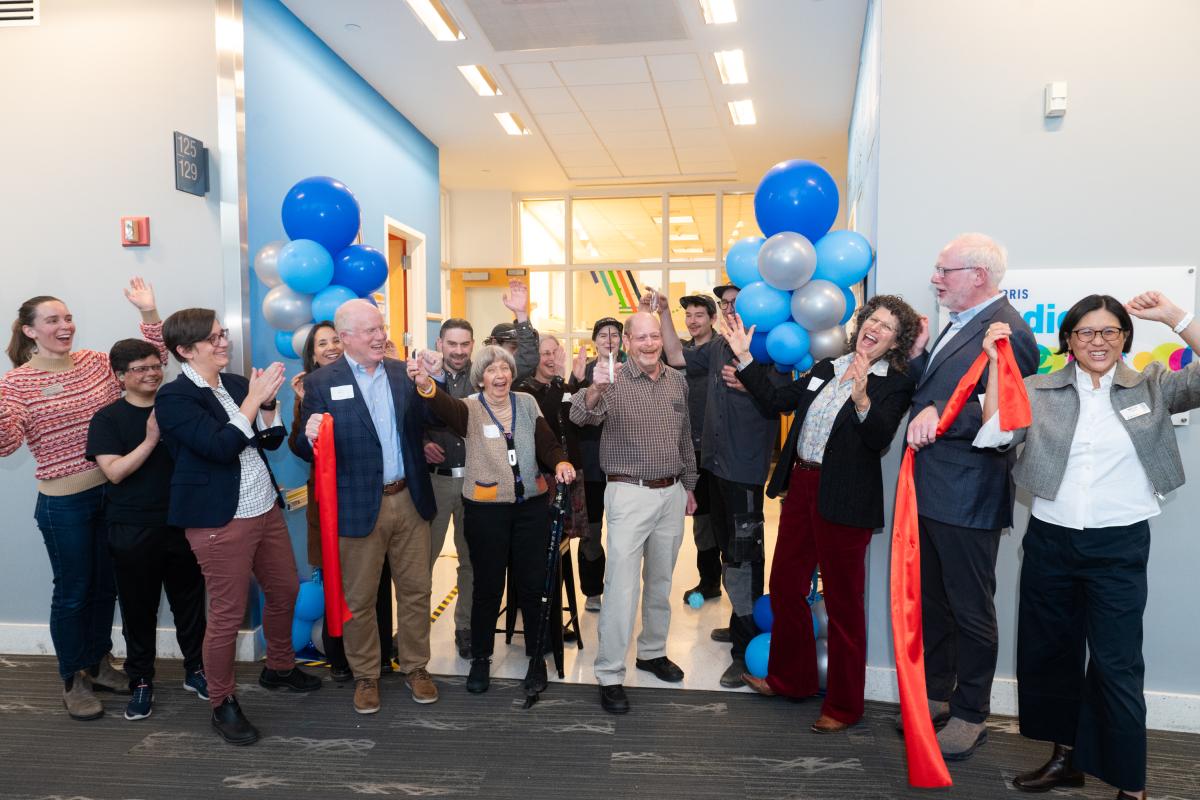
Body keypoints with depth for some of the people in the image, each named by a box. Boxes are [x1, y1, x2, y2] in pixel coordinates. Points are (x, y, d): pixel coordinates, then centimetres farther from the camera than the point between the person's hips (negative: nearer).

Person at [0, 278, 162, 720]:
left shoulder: (95, 362, 2)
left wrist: (149, 313, -11)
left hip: (112, 494, 5)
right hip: (63, 504, -4)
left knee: (106, 585, 17)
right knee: (73, 592, 9)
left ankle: (99, 663, 36)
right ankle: (73, 681, 27)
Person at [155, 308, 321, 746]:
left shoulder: (236, 383, 7)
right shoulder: (174, 397, -12)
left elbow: (272, 439, 9)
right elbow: (220, 447, -23)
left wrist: (267, 401, -6)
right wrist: (254, 398, -20)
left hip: (266, 508, 7)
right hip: (220, 521, -7)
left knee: (285, 590, 19)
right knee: (227, 614, 2)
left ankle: (279, 667, 42)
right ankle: (223, 703, 22)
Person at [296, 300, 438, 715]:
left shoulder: (404, 372, 4)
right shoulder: (321, 383, -5)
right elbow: (306, 449, -6)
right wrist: (310, 438, -29)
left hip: (410, 500, 3)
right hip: (358, 506, -3)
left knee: (415, 589, 14)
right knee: (358, 599, 11)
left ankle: (415, 667, 33)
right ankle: (366, 676, 31)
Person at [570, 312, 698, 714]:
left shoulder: (678, 381, 7)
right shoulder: (614, 380, -10)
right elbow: (580, 416, -28)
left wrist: (689, 485, 18)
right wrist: (595, 389, -48)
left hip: (672, 493, 6)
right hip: (629, 495, -5)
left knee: (661, 580, 17)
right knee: (621, 584, -5)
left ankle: (652, 651, 35)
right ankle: (610, 675, 5)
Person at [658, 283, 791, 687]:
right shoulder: (718, 346, 11)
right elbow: (677, 357, 15)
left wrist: (750, 385, -29)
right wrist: (664, 312, 10)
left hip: (746, 468, -8)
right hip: (716, 461, 8)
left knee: (743, 554, -4)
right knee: (729, 548, 20)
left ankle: (748, 649, 6)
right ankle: (739, 624, 37)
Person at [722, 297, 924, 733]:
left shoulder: (895, 383, -7)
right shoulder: (827, 367, 11)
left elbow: (879, 439, -19)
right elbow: (779, 399, 14)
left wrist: (861, 397, -35)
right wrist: (745, 358, 10)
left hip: (844, 500, -7)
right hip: (801, 487, 7)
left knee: (843, 602, 5)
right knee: (784, 585, 17)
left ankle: (843, 705, 23)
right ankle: (790, 678, 37)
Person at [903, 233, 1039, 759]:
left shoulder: (1007, 332, -16)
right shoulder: (960, 324, 14)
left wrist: (941, 414, -31)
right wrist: (914, 354, 5)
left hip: (965, 498, -9)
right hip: (929, 492, 9)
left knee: (970, 611, 8)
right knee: (932, 603, 20)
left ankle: (969, 716, 25)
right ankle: (936, 696, 37)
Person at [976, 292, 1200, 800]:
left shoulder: (1152, 387, 3)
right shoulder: (1040, 391, 3)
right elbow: (994, 435, -9)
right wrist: (995, 363, -12)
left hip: (1119, 547, -2)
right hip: (1050, 541, 3)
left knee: (1116, 663, 0)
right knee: (1048, 651, 14)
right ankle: (1066, 757, 34)